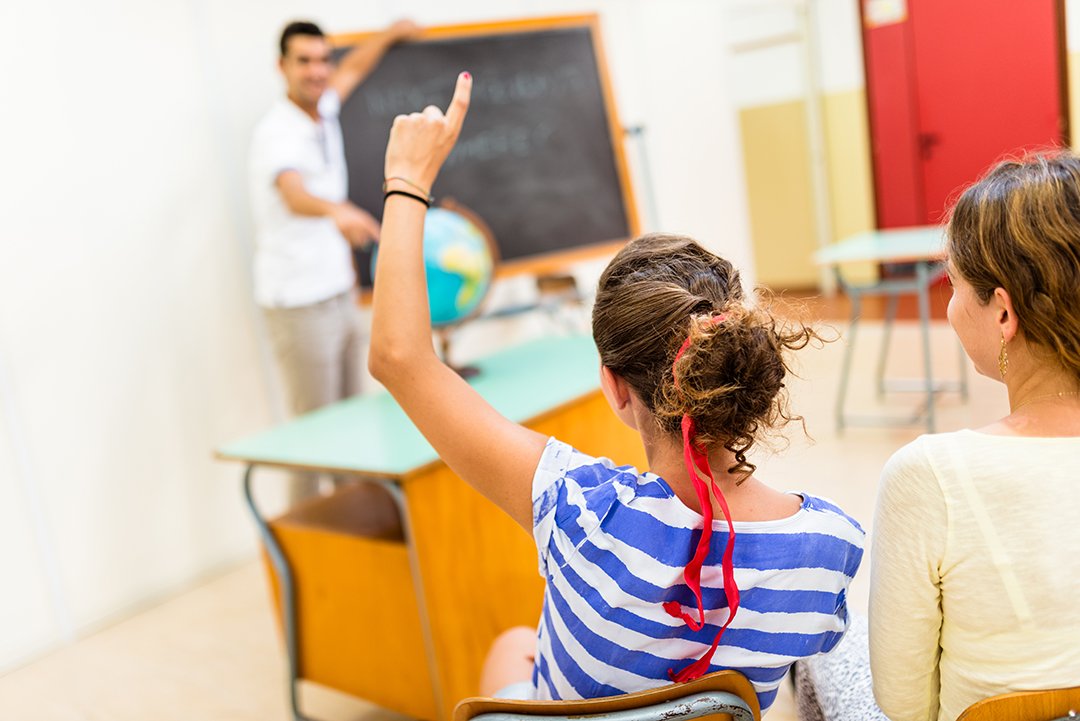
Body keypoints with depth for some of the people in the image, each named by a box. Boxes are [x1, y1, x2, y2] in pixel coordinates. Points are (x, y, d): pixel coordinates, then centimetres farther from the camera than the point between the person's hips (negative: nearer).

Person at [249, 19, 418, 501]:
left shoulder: (324, 109, 8)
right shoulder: (277, 132, -17)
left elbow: (353, 68, 31)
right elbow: (294, 194, -38)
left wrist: (393, 33, 42)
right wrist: (336, 211, -58)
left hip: (340, 293, 8)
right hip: (299, 302, -8)